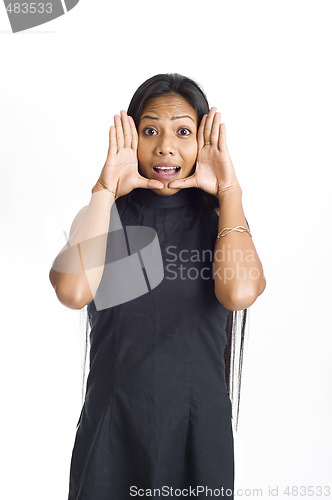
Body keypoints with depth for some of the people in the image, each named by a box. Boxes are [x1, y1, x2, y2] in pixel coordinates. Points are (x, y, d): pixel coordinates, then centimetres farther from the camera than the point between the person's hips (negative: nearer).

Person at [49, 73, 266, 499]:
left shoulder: (218, 218, -2)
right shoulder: (105, 215, -2)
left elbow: (240, 292, -23)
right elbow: (73, 291, -22)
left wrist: (230, 193, -14)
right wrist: (106, 190, -15)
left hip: (199, 422, 1)